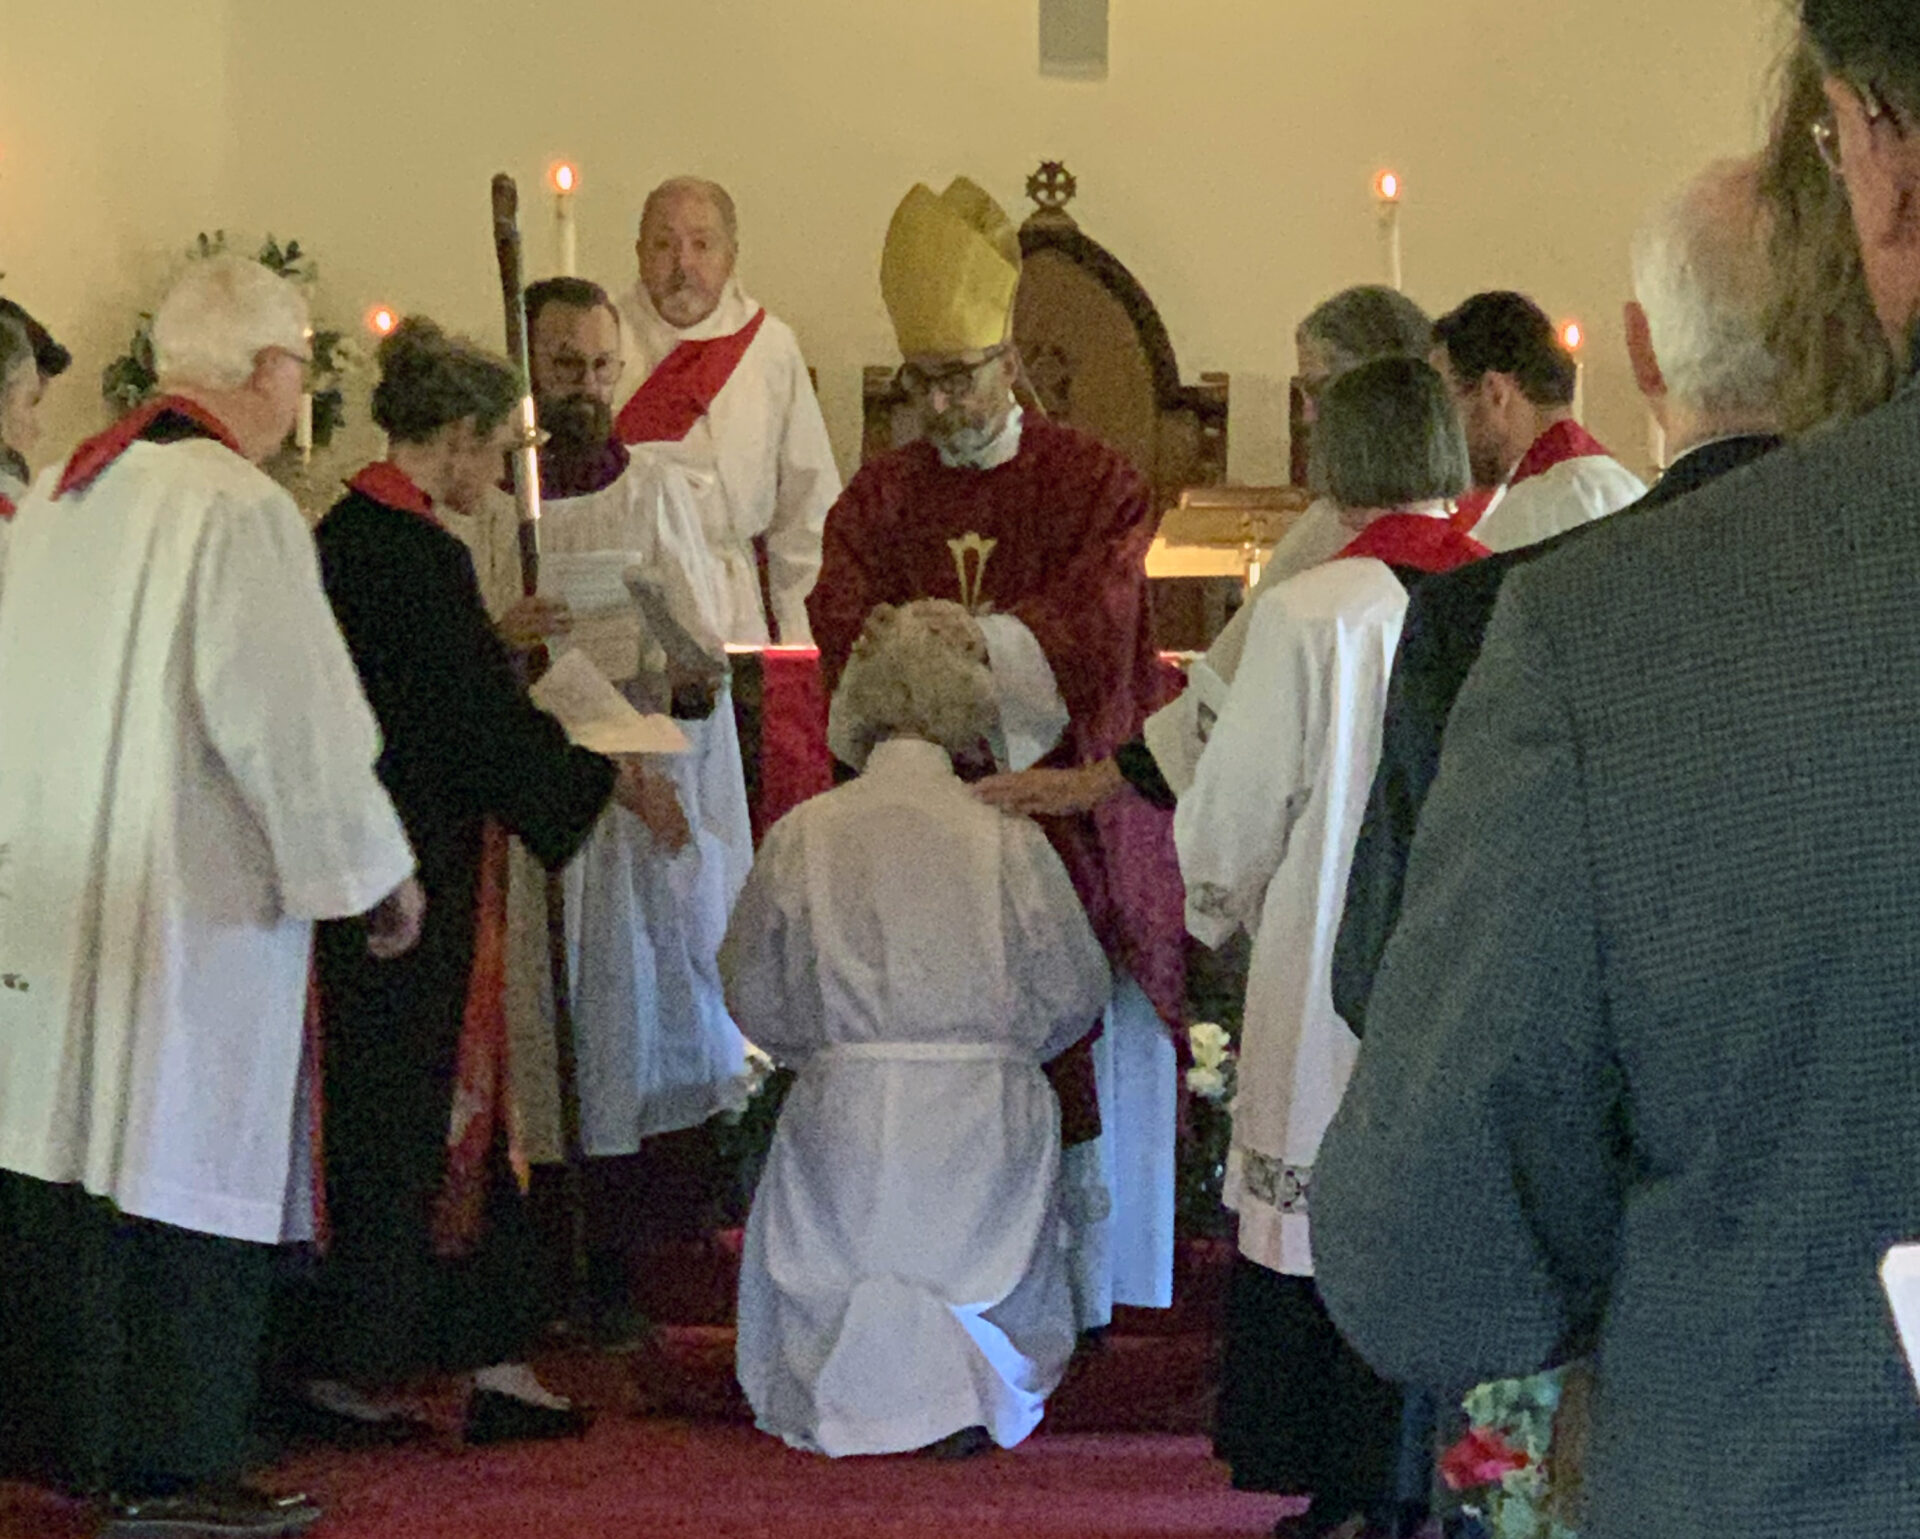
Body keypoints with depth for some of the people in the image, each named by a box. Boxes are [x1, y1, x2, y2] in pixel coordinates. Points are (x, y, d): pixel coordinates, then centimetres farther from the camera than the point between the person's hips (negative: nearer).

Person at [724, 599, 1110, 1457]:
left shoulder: (799, 837, -3)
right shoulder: (1009, 842, -5)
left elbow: (753, 999, 6)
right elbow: (1075, 993, 4)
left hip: (842, 1121, 1)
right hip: (986, 1128, 0)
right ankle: (978, 1391, 0)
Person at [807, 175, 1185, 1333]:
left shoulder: (1094, 483, 3)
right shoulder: (880, 500, 11)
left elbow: (1090, 625, -13)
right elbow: (843, 628, -3)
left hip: (1067, 812, -2)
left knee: (1077, 1055, 0)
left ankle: (1078, 1286, 9)